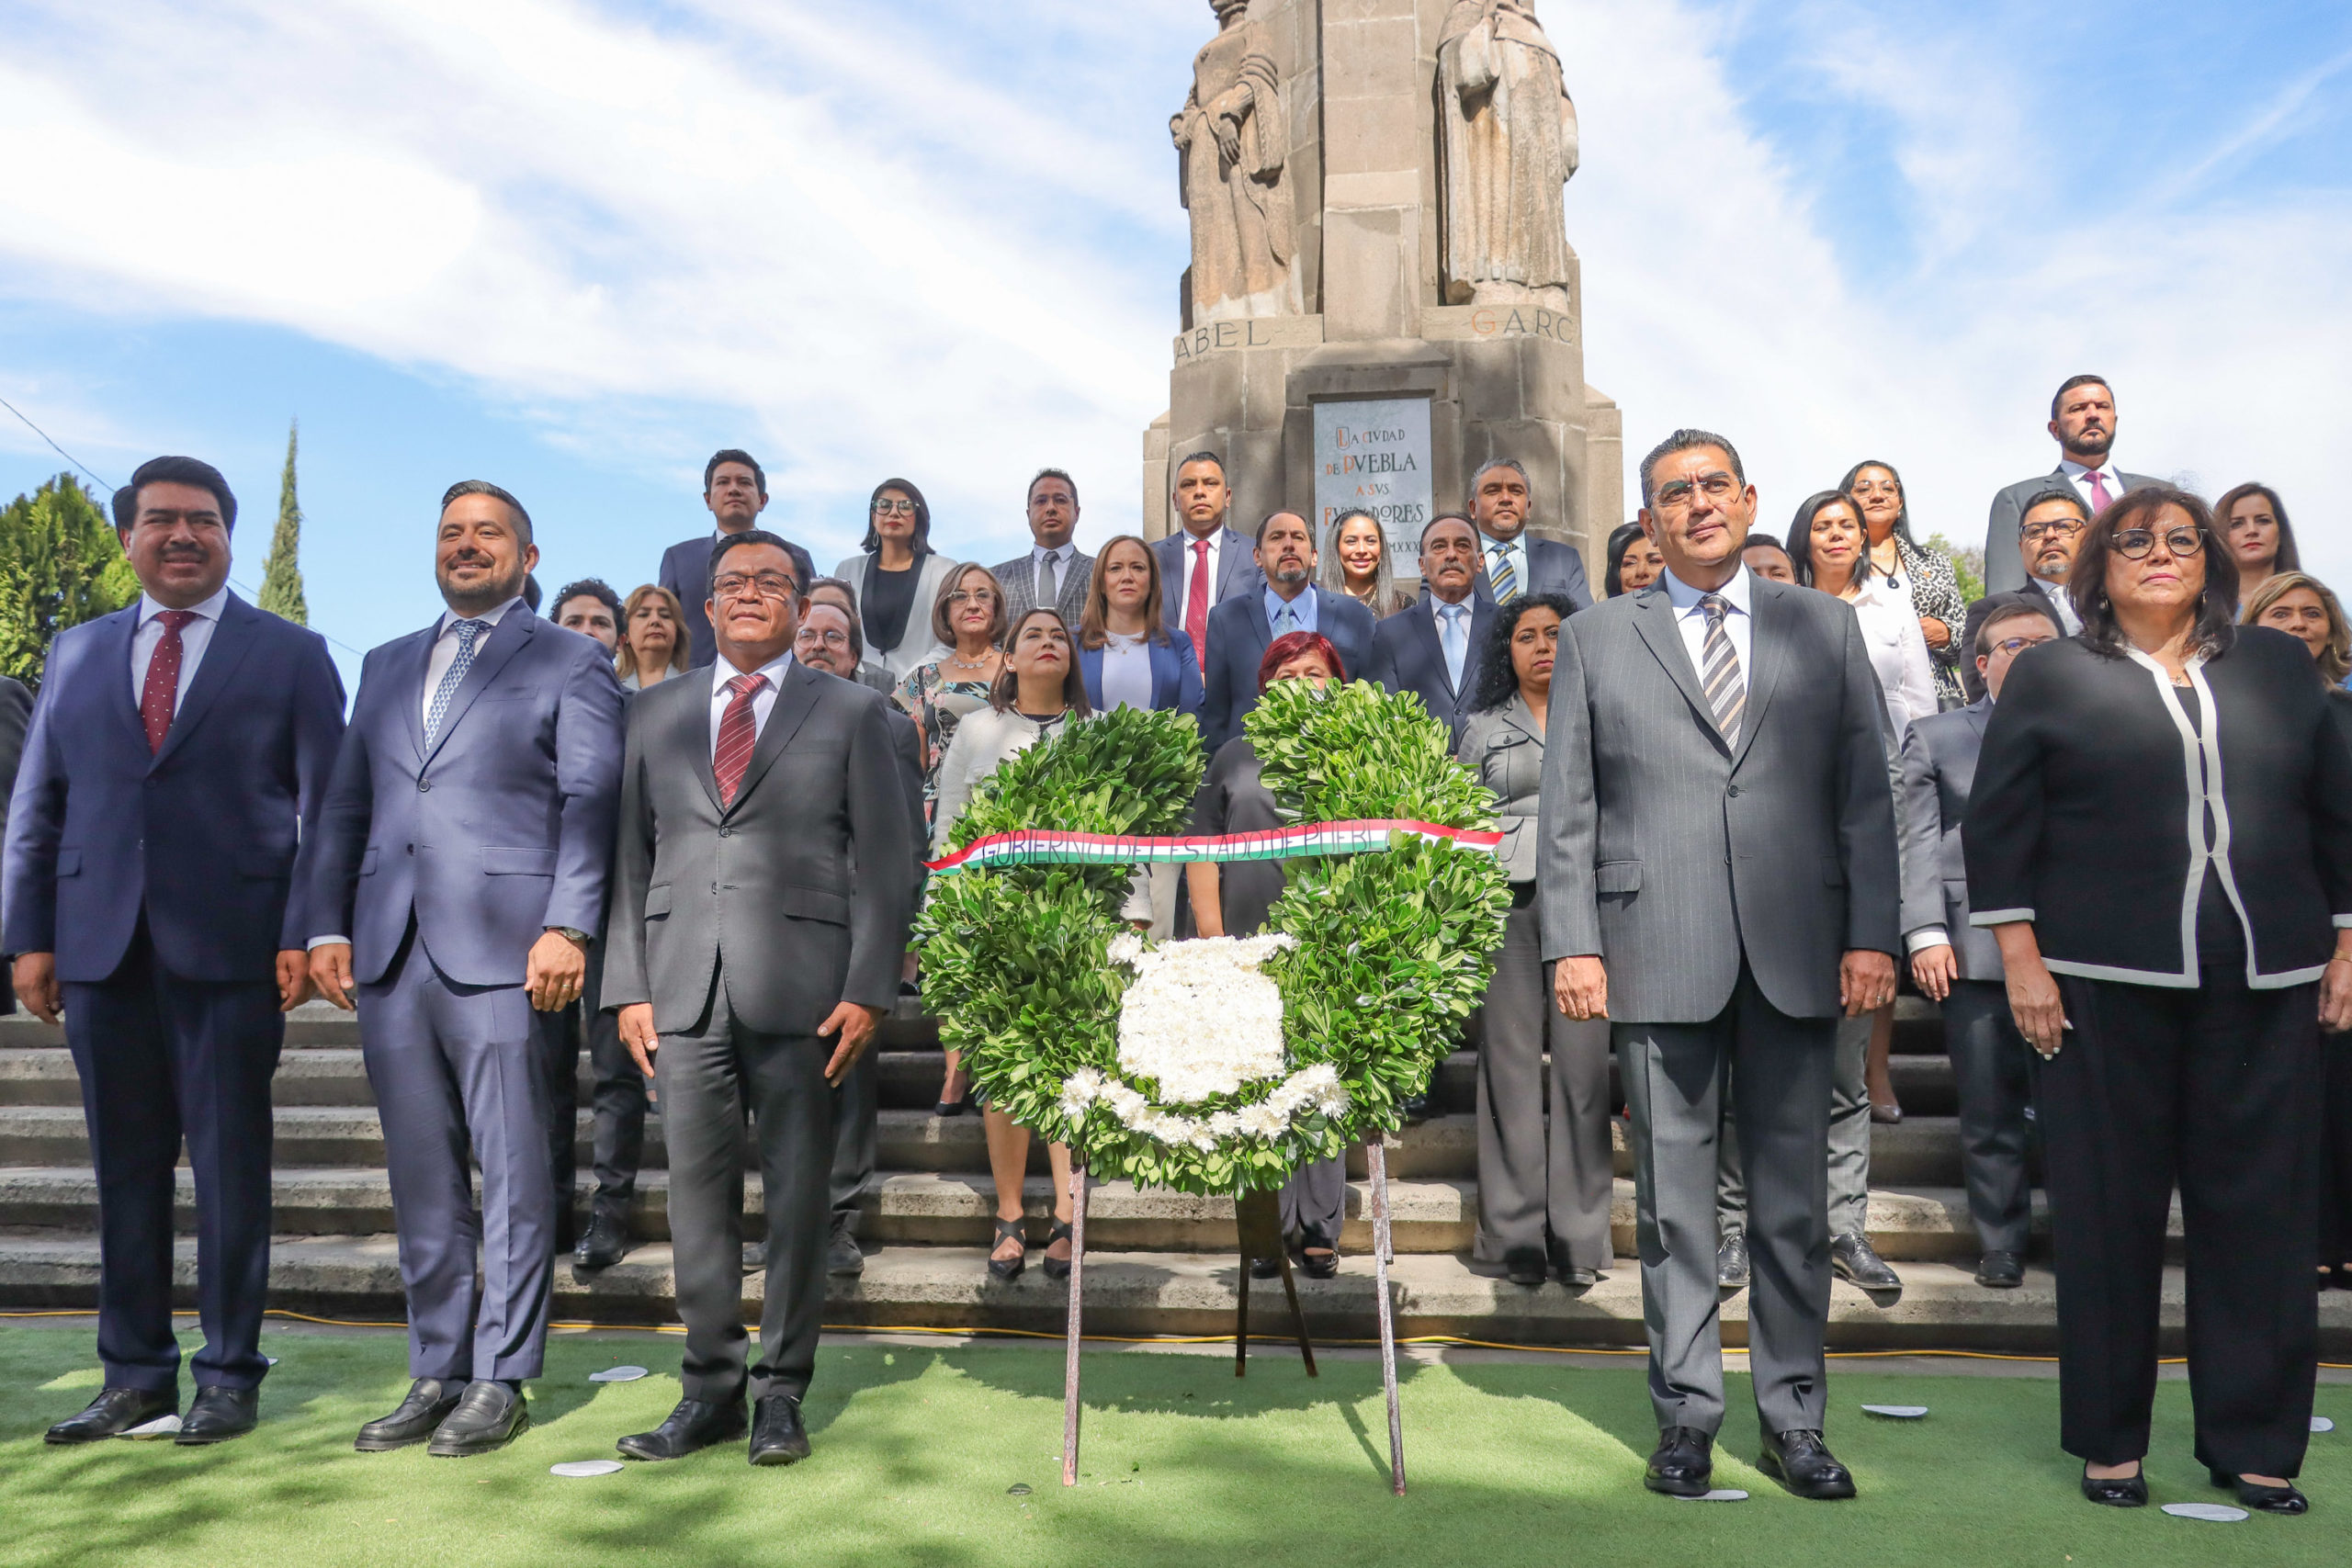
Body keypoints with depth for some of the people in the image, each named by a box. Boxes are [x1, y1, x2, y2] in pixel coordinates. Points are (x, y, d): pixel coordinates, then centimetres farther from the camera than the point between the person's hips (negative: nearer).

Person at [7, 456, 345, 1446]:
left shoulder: (291, 655, 5)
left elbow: (323, 807, -1)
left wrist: (302, 936, -9)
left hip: (230, 947, -3)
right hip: (101, 947, 4)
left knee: (229, 1168, 3)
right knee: (125, 1168, 10)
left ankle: (229, 1376, 14)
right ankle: (134, 1373, 21)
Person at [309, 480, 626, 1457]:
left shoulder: (571, 664, 6)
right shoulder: (387, 667, 22)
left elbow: (590, 805, -4)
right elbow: (346, 806, 19)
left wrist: (566, 928, -14)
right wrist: (328, 926, 8)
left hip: (502, 950, -5)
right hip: (390, 950, 5)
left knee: (512, 1174, -1)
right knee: (420, 1177, 10)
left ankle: (500, 1380, 9)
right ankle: (435, 1373, 20)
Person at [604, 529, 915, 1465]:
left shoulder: (851, 713, 6)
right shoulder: (657, 716, 16)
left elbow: (885, 862, 1)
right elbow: (631, 859, 13)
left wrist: (868, 991, -8)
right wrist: (628, 987, 4)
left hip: (801, 991, -3)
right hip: (684, 991, 3)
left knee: (798, 1193, 3)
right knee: (698, 1188, 6)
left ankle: (781, 1393, 14)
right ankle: (711, 1388, 18)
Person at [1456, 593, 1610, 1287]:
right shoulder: (1484, 727, 14)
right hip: (1507, 902, 0)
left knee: (1582, 1063, -3)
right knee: (1512, 1062, -1)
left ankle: (1578, 1235, 4)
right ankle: (1516, 1232, 6)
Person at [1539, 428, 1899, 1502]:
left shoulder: (1824, 628, 11)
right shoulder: (1594, 640, 8)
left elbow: (1865, 793, 7)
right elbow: (1567, 811, 4)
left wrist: (1871, 934, -2)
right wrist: (1572, 944, -5)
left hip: (1797, 952, 1)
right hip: (1658, 957, -1)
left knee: (1793, 1199, 9)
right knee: (1673, 1198, 6)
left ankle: (1794, 1417, 23)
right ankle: (1686, 1413, 19)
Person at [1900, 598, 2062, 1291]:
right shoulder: (1937, 737, 11)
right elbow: (1921, 843, 5)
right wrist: (1926, 934, -5)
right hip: (1975, 952, 0)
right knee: (1990, 1115, 5)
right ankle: (2001, 1247, 17)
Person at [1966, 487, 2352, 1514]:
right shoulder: (2051, 677, 5)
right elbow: (1997, 823, 0)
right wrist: (2021, 959, -6)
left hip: (2267, 986, 3)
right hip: (2106, 987, -2)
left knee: (2262, 1208, 5)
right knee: (2110, 1212, 4)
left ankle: (2255, 1446, 20)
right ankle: (2110, 1441, 17)